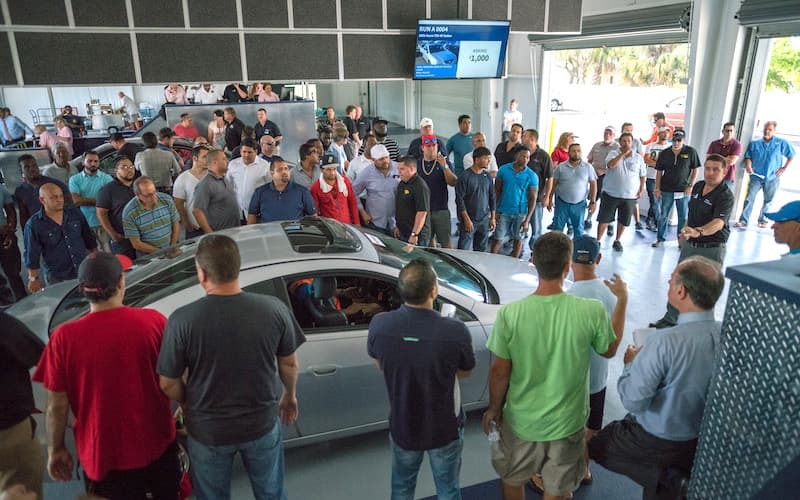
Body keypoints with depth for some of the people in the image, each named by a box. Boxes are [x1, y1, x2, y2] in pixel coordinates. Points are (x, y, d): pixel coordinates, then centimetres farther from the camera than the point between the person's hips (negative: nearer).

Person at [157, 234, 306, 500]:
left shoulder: (182, 320, -23)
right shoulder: (274, 309, -19)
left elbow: (168, 383, -11)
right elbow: (289, 363, -5)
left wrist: (188, 404, 10)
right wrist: (290, 395, 14)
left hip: (208, 430, 0)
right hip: (262, 424, 1)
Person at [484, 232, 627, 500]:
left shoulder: (509, 314, -23)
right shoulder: (593, 311, -22)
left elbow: (499, 372, -13)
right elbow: (609, 350, 0)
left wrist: (494, 408, 6)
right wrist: (622, 300, 10)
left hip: (521, 420, 0)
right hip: (567, 423, 1)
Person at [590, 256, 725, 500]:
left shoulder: (664, 343, -32)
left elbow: (633, 401, -24)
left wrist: (631, 364, -7)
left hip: (654, 444, -5)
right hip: (703, 441, 6)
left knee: (587, 442, 14)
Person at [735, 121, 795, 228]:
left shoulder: (782, 143, 1)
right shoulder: (754, 144, 5)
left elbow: (791, 156, 7)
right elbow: (748, 156, 4)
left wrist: (784, 168, -1)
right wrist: (748, 166, -15)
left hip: (772, 178, 0)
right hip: (756, 176, 0)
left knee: (768, 201, 9)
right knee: (749, 198, -10)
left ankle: (762, 220, 21)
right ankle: (743, 220, -11)